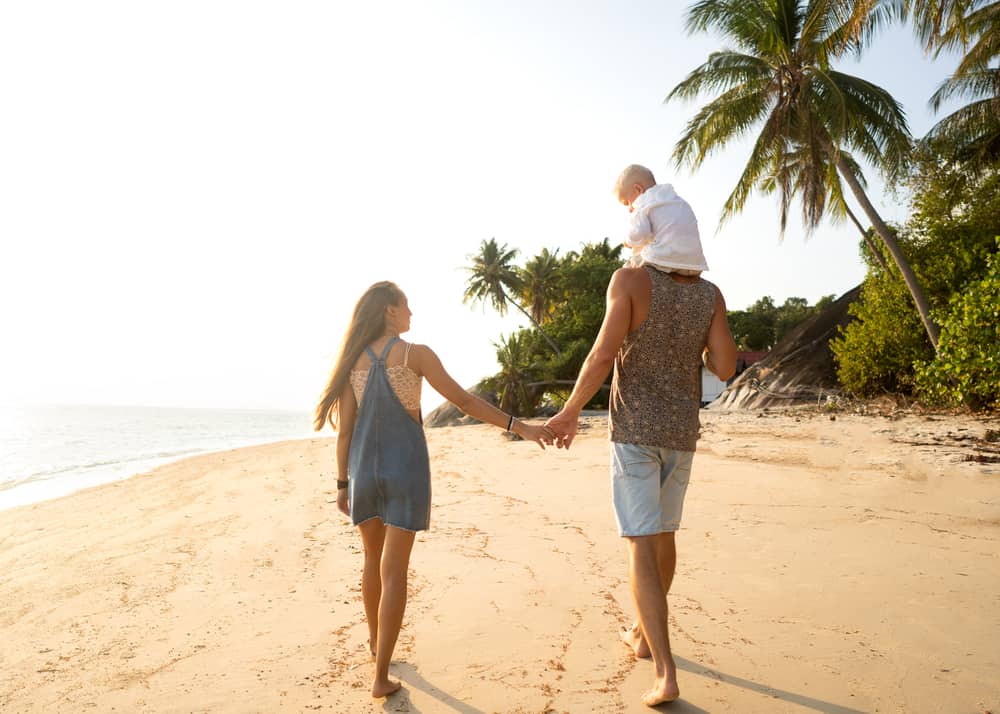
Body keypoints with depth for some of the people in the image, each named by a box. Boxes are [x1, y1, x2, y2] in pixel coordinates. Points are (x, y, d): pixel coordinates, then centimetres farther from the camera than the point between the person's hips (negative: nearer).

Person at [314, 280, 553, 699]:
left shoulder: (353, 360, 3)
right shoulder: (415, 354, -8)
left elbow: (344, 428, 3)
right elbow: (464, 401, -9)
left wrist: (342, 483, 11)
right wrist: (518, 426, -5)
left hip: (364, 469, 4)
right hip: (405, 467, -4)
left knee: (374, 559, 22)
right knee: (393, 570, -1)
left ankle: (375, 640, 40)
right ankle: (381, 677, 0)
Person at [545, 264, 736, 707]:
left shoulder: (630, 279, -11)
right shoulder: (710, 294, 2)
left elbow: (603, 355, -18)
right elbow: (725, 368, -4)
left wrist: (570, 412, -6)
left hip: (634, 429, -5)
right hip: (681, 430, 5)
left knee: (641, 545, -4)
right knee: (662, 531, 21)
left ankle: (666, 674, -10)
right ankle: (643, 634, 37)